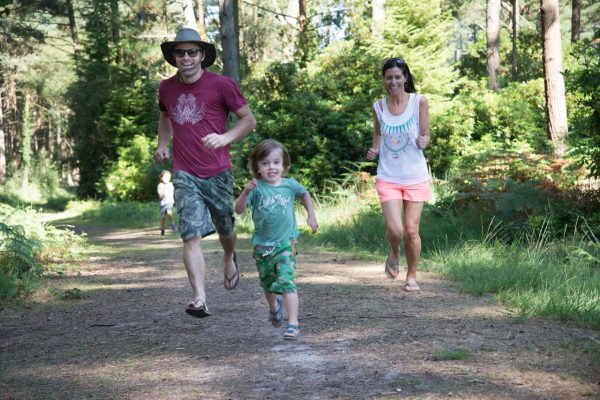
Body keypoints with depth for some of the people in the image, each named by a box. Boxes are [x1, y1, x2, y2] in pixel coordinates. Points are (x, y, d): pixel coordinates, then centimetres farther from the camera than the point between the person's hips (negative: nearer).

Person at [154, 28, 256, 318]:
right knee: (191, 237, -13)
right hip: (185, 175, 1)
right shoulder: (166, 88, 5)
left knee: (225, 229, 17)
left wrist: (225, 138, -19)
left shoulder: (221, 85, -7)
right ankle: (200, 300, -17)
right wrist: (162, 144, 11)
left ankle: (229, 258, 53)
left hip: (218, 173, -1)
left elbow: (249, 120, -2)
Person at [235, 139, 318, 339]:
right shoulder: (257, 188, -11)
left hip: (286, 243, -1)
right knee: (268, 285, 20)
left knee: (286, 282, -19)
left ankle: (293, 323, -18)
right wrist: (246, 192, -35)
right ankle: (274, 306, 51)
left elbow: (304, 194, 19)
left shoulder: (290, 185, -5)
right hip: (262, 246, 2)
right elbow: (239, 209, -20)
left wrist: (311, 215, 15)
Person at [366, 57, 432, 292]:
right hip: (387, 177, 1)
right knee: (395, 230, -12)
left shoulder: (419, 101, -5)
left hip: (415, 176, -1)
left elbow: (426, 136, 0)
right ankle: (394, 253, 23)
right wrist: (374, 150, -3)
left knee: (411, 231, 3)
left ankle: (412, 276, 23)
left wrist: (423, 141, -23)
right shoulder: (378, 107, 1)